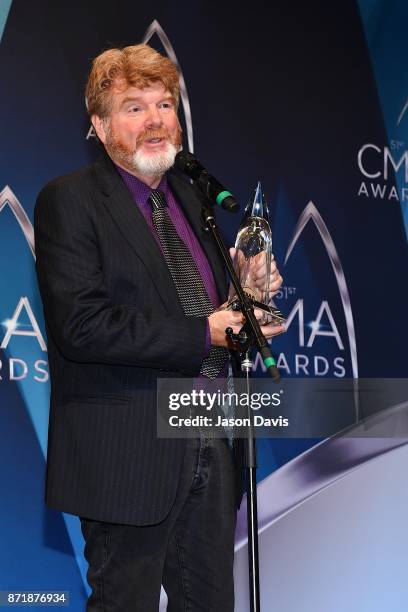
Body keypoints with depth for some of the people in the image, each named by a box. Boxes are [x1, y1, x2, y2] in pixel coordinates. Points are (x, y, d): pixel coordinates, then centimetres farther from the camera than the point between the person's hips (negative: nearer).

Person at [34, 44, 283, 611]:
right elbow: (81, 326, -21)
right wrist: (203, 335, -19)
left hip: (209, 448, 7)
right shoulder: (68, 200, -10)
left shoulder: (190, 195, 13)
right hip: (129, 455, -7)